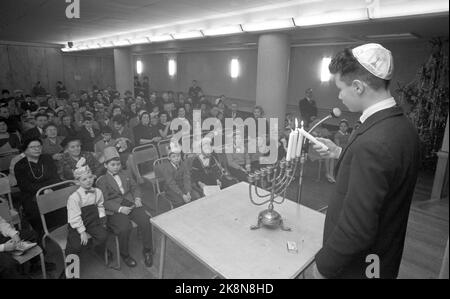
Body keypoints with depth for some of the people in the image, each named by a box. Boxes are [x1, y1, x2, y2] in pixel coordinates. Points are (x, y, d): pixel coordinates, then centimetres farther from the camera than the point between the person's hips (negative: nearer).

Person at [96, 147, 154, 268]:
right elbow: (104, 201, -5)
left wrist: (137, 198, -4)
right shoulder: (102, 181, 3)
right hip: (115, 210, -4)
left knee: (145, 221, -22)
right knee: (125, 227, -30)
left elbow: (135, 187, 18)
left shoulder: (126, 175, 20)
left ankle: (147, 250, -1)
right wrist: (120, 208, -18)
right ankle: (124, 254, -1)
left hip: (131, 204, 4)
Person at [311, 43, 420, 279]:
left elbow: (356, 229, -30)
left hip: (356, 266, -8)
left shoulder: (371, 143, -32)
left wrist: (323, 266, -16)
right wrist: (341, 154, 4)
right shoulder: (404, 125, -4)